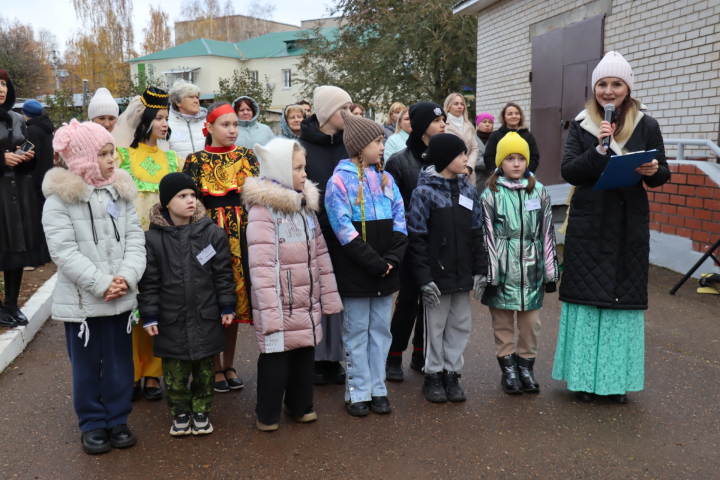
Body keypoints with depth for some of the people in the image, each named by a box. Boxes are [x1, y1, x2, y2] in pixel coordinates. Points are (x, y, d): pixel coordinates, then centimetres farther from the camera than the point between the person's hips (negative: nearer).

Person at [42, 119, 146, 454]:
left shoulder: (121, 192, 5)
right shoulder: (60, 198, -9)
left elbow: (135, 238, 2)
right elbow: (64, 251, -15)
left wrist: (128, 276, -14)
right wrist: (101, 284, -20)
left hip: (121, 298, 4)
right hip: (81, 300, -4)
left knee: (120, 362, 13)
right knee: (87, 365, 10)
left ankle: (117, 420, 29)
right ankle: (92, 424, 27)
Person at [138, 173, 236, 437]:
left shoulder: (213, 233, -1)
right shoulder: (152, 238, -5)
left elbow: (223, 274, 3)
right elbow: (149, 282, -1)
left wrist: (227, 306, 1)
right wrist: (149, 316, -4)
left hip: (206, 317, 1)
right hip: (171, 319, -1)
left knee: (204, 368, 13)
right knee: (175, 371, 9)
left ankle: (201, 411, 31)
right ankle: (180, 413, 29)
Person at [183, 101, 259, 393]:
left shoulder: (247, 156, 9)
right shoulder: (196, 160, 1)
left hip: (242, 235, 3)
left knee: (236, 298, 9)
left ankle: (229, 366, 23)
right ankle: (216, 368, 17)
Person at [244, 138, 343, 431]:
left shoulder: (306, 203, 12)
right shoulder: (262, 208, -12)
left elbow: (320, 253, 13)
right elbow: (261, 265, -18)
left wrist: (329, 297, 10)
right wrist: (270, 313, -22)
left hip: (307, 301, 7)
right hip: (280, 302, -6)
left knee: (305, 352, 15)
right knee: (276, 355, 4)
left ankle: (300, 404, 34)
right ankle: (267, 414, 23)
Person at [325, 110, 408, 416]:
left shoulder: (386, 179, 10)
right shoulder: (340, 181, -7)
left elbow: (399, 220, 7)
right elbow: (344, 230, -14)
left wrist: (392, 259, -7)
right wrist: (374, 262, -17)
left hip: (386, 270, 5)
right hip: (355, 272, -5)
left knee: (381, 329, 11)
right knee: (357, 331, 5)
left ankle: (377, 389, 23)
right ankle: (358, 392, 17)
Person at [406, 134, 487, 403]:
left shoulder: (468, 190, 8)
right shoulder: (425, 192, -9)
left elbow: (477, 233, 10)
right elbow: (417, 238, -11)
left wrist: (480, 270, 5)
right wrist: (424, 278, -15)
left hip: (463, 275, 5)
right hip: (437, 274, -5)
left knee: (461, 325, 12)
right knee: (436, 326, 7)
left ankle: (452, 374, 27)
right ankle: (433, 376, 23)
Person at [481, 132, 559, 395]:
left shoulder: (539, 191, 7)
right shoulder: (491, 194, -2)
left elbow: (547, 233, 9)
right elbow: (487, 235, -3)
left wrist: (551, 270, 8)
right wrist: (489, 273, -7)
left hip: (531, 268, 2)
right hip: (503, 269, -2)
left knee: (531, 320, 8)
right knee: (503, 321, 7)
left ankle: (526, 365, 24)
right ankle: (508, 367, 21)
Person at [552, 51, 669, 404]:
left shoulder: (647, 126, 4)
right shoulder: (581, 125, 4)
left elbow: (662, 173, 6)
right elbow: (568, 172, -6)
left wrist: (653, 171, -16)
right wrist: (599, 149, -20)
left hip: (629, 224, 1)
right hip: (588, 224, 0)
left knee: (625, 298, 4)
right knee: (586, 296, 2)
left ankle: (618, 377, 19)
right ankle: (584, 375, 15)